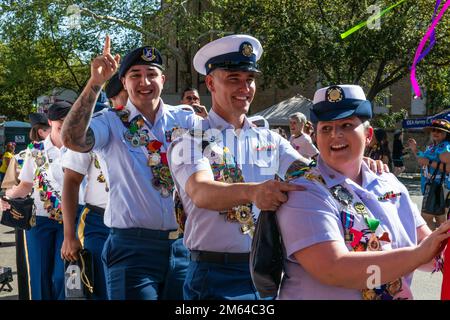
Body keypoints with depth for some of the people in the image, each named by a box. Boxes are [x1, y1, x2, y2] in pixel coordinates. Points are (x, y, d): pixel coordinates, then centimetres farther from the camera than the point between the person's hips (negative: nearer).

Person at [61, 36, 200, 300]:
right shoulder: (112, 122, -1)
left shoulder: (185, 120, 7)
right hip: (133, 247, -3)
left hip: (183, 245, 4)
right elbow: (72, 139, -21)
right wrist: (95, 83, -25)